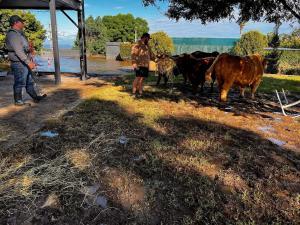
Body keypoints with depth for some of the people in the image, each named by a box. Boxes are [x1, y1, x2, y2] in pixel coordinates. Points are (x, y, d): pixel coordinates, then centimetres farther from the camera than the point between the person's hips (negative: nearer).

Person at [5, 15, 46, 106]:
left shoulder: (19, 33, 17)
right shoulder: (12, 35, -14)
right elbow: (18, 51, -23)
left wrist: (30, 61, 18)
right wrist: (29, 62, -25)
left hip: (25, 63, 10)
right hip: (19, 64, -10)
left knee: (29, 82, 16)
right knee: (19, 83, -1)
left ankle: (35, 97, 25)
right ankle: (18, 101, 9)